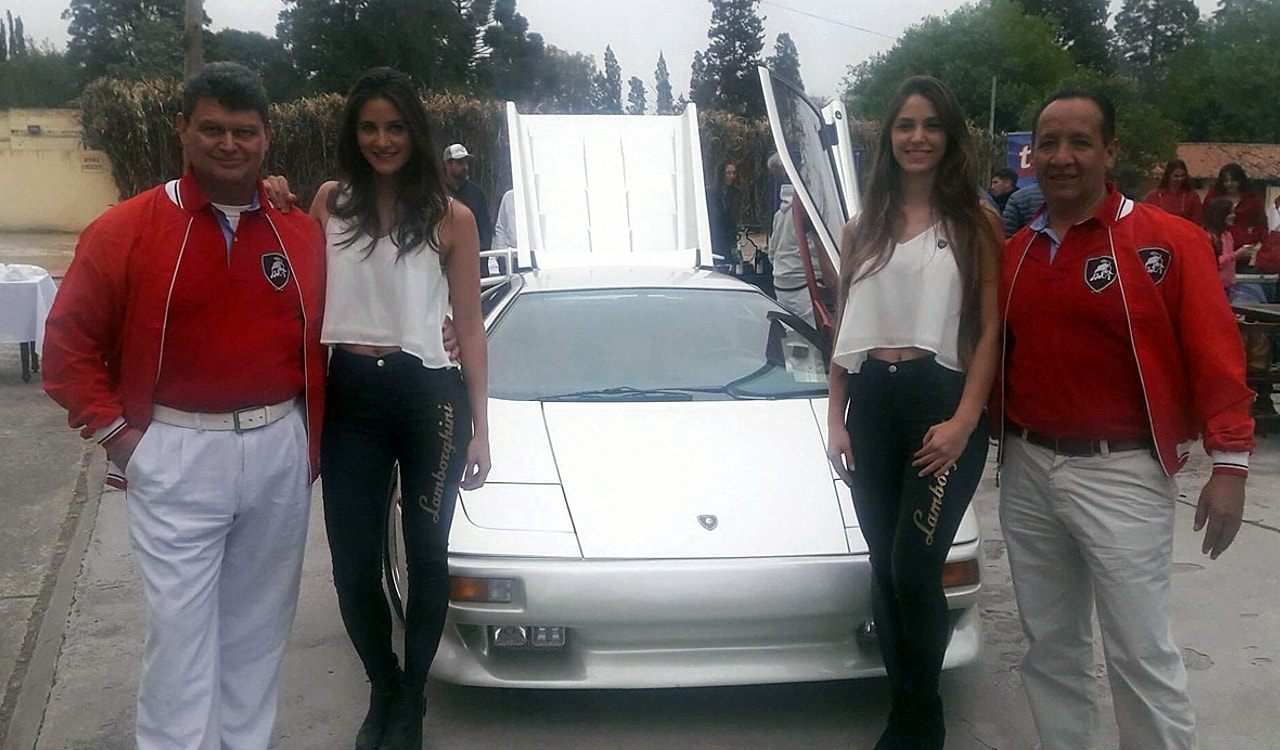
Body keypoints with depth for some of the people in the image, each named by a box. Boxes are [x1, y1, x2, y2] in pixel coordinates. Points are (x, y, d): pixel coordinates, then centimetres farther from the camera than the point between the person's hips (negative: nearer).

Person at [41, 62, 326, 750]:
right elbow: (68, 344, -1)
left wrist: (311, 441, 5)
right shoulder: (124, 231, -5)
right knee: (180, 629, 2)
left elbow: (318, 344, 9)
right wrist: (116, 434, -7)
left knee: (259, 623, 16)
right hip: (178, 457, -3)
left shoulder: (301, 234, 4)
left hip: (280, 452, 3)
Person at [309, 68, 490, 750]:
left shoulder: (450, 218, -1)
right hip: (350, 394, 2)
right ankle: (382, 687, 35)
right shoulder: (331, 202, 6)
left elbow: (469, 329, 1)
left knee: (427, 556, 11)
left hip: (427, 395, -2)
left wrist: (479, 426, -3)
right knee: (353, 566, 7)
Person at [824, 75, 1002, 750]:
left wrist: (965, 420, -14)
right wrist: (836, 418, 7)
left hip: (941, 402, -4)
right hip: (871, 404, 4)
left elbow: (990, 329, -4)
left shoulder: (975, 222, 2)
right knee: (885, 570, 9)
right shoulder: (862, 228, 14)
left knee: (914, 570, -7)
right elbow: (844, 331, 14)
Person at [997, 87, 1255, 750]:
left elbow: (1214, 352, -9)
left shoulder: (1167, 241, -7)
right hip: (1026, 469, 5)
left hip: (1120, 473, -5)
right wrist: (996, 434, 6)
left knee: (1141, 651, 0)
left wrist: (1229, 463, -12)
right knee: (1049, 644, 16)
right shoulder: (1015, 252, 8)